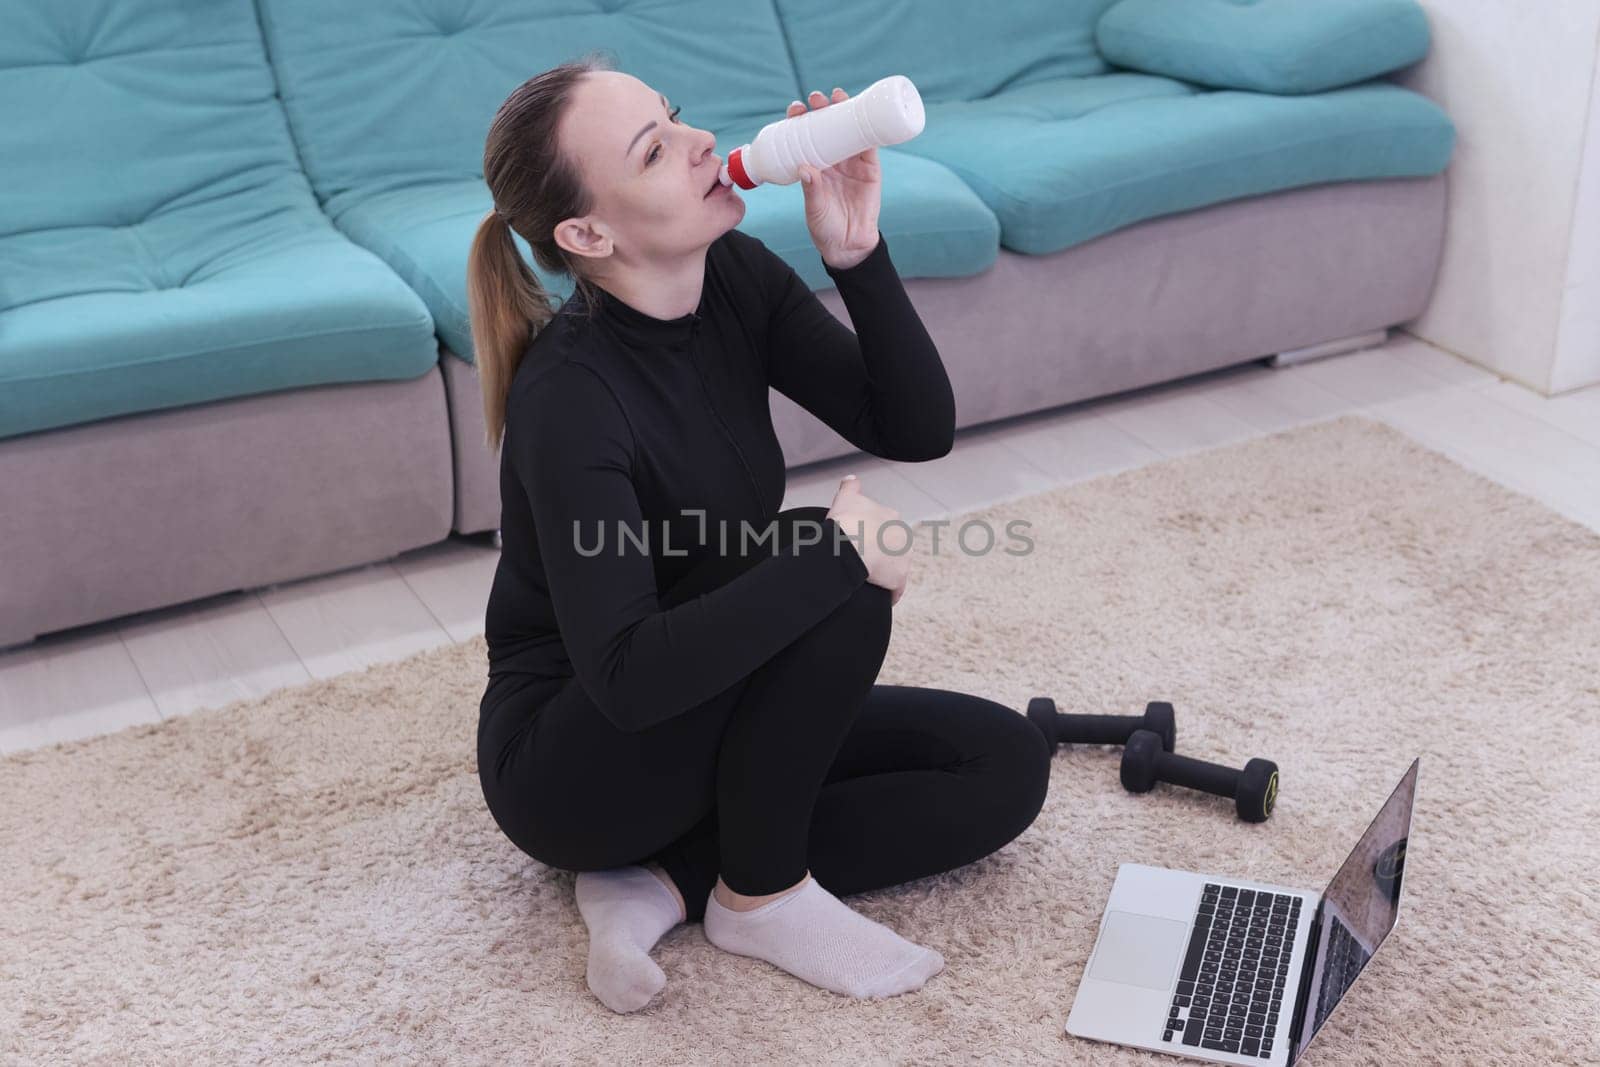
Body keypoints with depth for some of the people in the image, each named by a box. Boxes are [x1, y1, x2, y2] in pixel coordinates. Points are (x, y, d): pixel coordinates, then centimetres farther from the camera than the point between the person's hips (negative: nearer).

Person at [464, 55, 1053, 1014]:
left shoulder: (738, 277, -8)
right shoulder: (566, 402, -28)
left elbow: (917, 430, -10)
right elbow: (628, 677, -35)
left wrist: (858, 254, -24)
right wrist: (836, 550, -32)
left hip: (715, 716, 8)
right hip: (574, 765, -8)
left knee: (1007, 767, -4)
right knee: (839, 582, -29)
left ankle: (665, 883, -7)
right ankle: (762, 896, -9)